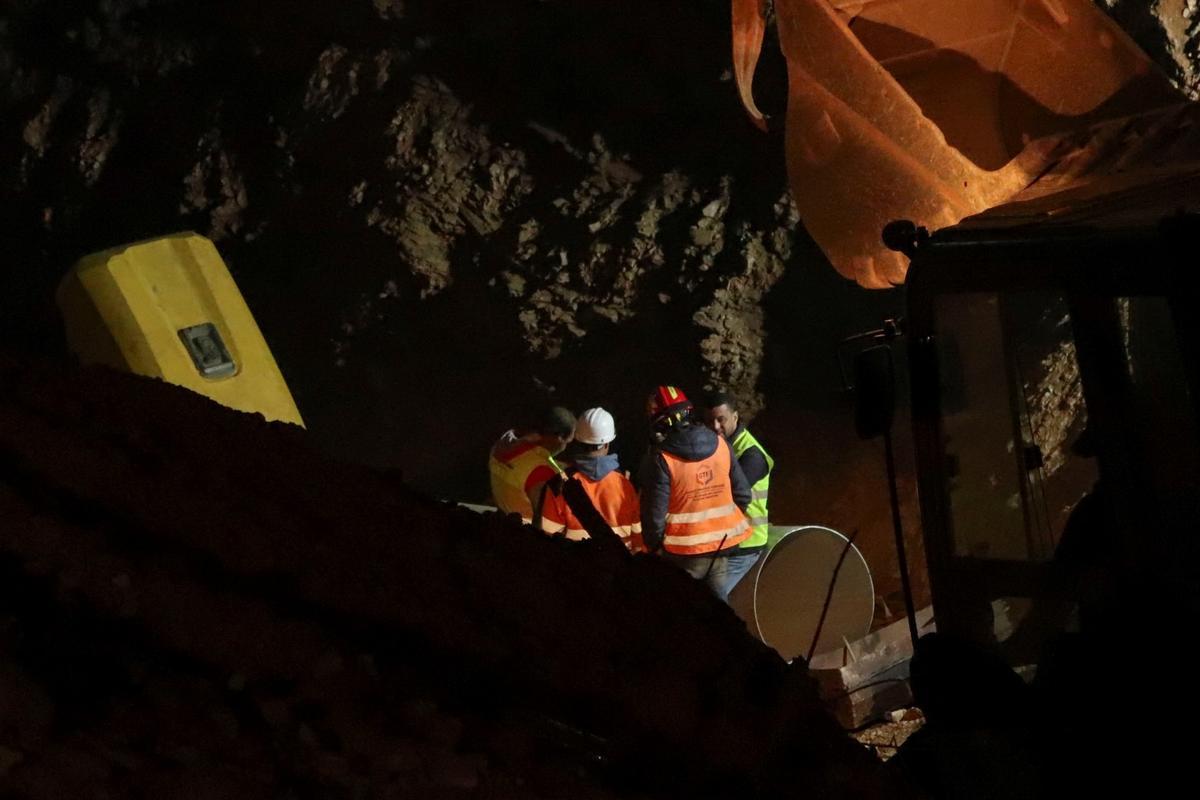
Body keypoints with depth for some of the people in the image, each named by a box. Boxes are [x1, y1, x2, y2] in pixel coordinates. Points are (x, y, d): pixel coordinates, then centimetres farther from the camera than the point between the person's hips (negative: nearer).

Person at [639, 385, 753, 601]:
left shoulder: (661, 459, -17)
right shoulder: (720, 445, -2)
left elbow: (655, 512, -16)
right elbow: (742, 495, 4)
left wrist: (653, 545, 1)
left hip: (683, 554, -5)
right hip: (721, 548, 5)